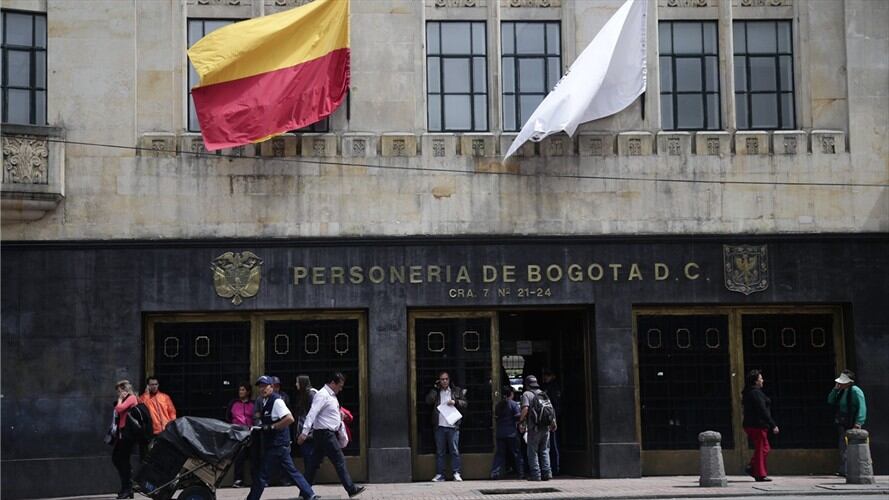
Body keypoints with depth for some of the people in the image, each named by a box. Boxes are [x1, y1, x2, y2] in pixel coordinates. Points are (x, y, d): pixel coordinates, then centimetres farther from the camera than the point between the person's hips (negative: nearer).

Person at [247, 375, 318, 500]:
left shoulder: (276, 401, -16)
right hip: (276, 444, 10)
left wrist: (272, 427, -20)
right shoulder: (265, 402, 13)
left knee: (262, 474, -3)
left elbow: (290, 419, -26)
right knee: (291, 471, 11)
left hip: (277, 445, -10)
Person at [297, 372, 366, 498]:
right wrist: (305, 432, -29)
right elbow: (312, 413, -23)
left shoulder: (332, 395, 16)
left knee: (315, 462, 10)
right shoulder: (322, 395, -15)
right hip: (325, 434, -10)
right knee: (340, 461, -5)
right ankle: (351, 489, -1)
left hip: (329, 434, 10)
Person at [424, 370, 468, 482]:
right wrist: (435, 388, -5)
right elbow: (428, 401, -4)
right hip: (439, 426, 1)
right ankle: (439, 474, 6)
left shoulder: (457, 391, 10)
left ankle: (456, 473, -1)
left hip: (453, 426, -1)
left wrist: (455, 402, -10)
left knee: (455, 451, -3)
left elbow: (465, 404, 7)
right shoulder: (435, 392, 12)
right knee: (439, 452, 4)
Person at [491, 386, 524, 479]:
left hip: (500, 433, 4)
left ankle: (495, 473, -6)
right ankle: (521, 473, 5)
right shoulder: (513, 404, -6)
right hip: (511, 433, -4)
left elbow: (495, 417, 10)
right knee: (516, 453, 3)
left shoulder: (498, 405, 9)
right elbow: (518, 416, -13)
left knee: (500, 454, 5)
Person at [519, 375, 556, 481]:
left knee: (533, 452, 3)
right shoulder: (544, 394, 15)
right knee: (544, 451, 12)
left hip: (534, 428, -5)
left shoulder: (527, 394, -2)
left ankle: (535, 474, -1)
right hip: (546, 427, 5)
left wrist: (521, 421, -8)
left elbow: (525, 409, -17)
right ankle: (547, 473, 4)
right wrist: (553, 422, 16)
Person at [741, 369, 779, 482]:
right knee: (761, 449, -3)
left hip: (750, 425, 10)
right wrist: (773, 425, -19)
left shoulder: (748, 392, 15)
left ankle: (752, 467, 9)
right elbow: (763, 411, -20)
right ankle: (761, 474, -1)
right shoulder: (756, 393, -16)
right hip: (758, 425, -10)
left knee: (764, 448, 15)